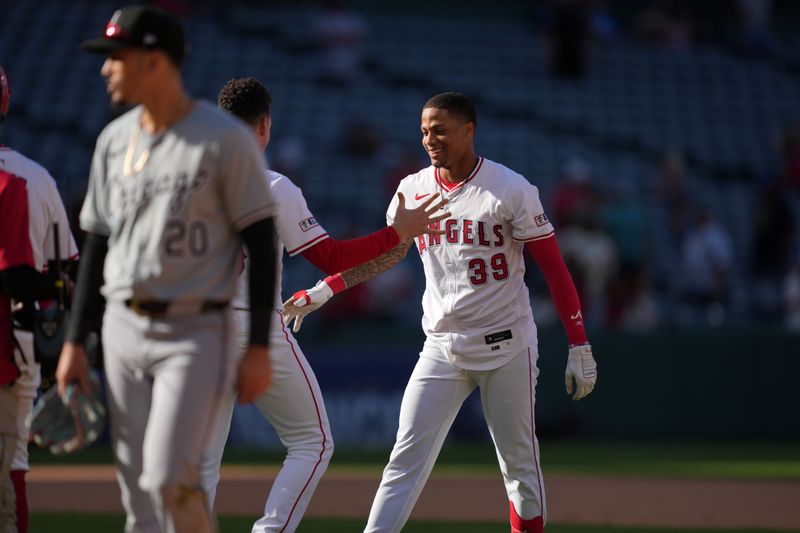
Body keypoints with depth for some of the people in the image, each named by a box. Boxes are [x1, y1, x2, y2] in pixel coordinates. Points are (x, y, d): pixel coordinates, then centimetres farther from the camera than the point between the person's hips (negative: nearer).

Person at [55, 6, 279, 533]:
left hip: (196, 332, -6)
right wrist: (75, 342, 10)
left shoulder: (224, 139, -9)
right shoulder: (115, 140, 10)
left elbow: (261, 241, -8)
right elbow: (98, 242, 15)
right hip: (123, 330, 6)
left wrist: (259, 347, -12)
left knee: (169, 480, -17)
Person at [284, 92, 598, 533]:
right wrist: (323, 291, 7)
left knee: (520, 463, 3)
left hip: (507, 348, -3)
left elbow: (553, 267, -8)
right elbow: (388, 251, 17)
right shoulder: (413, 190, 3)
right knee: (406, 459, -5)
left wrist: (579, 346, -11)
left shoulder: (512, 190, -9)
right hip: (442, 348, 3)